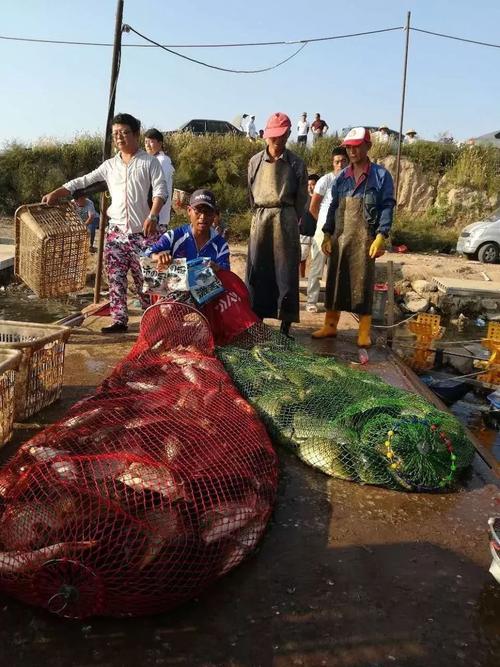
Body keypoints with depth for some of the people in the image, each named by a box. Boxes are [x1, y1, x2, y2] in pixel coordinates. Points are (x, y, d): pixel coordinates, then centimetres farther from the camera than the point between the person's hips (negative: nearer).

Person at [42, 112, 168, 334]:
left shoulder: (149, 162, 2)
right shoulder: (109, 165, 13)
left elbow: (160, 191, -7)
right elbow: (83, 181, 13)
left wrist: (152, 217, -22)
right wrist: (55, 193, 3)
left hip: (142, 232, -4)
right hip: (116, 231, 5)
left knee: (144, 278, -1)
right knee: (115, 278, 3)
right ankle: (119, 320, 9)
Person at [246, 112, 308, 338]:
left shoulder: (296, 164, 1)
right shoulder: (255, 161, 7)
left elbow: (301, 198, 5)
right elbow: (251, 194, 14)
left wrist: (290, 221, 5)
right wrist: (260, 216, 13)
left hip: (286, 219, -2)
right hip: (260, 218, 2)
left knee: (286, 272, -1)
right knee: (257, 272, 3)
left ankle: (286, 326, 6)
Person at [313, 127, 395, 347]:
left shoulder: (381, 175, 0)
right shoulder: (341, 177, 12)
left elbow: (387, 207, -4)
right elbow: (333, 207, 15)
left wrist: (380, 237, -14)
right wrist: (327, 235, 7)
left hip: (364, 239, -4)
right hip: (339, 238, 4)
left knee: (363, 284, -2)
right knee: (335, 281, 7)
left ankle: (364, 332, 5)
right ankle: (330, 325, 18)